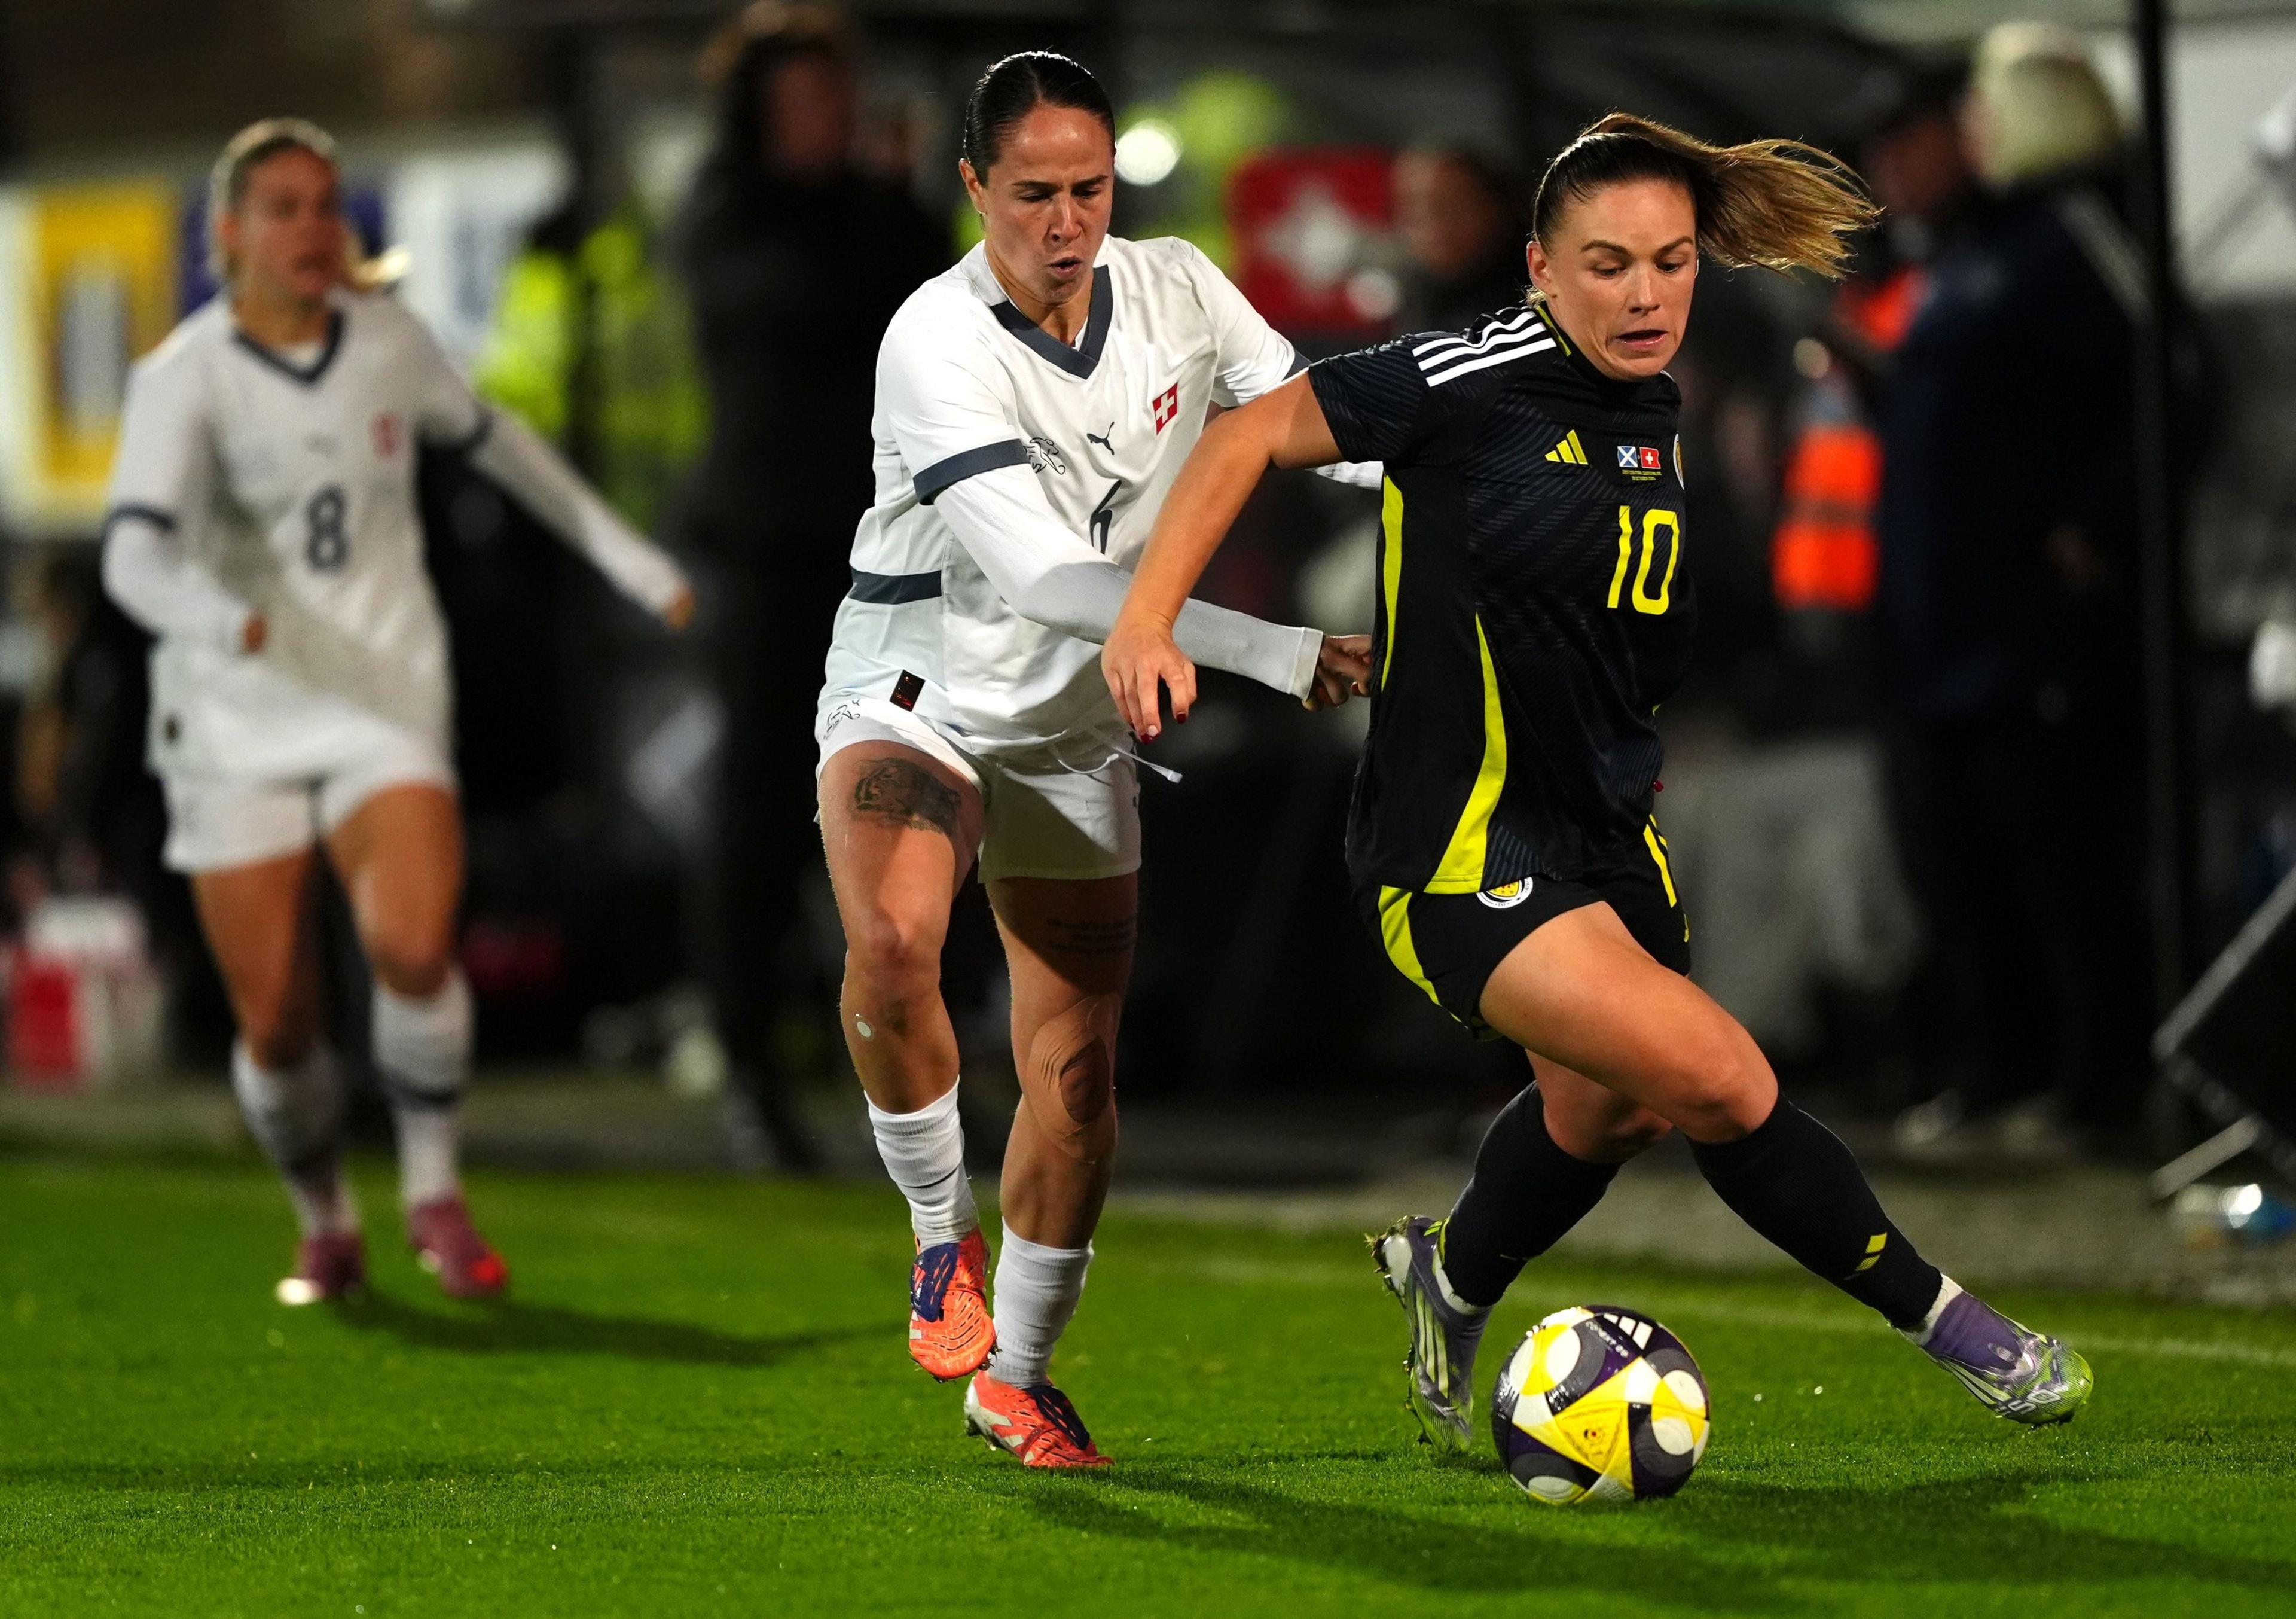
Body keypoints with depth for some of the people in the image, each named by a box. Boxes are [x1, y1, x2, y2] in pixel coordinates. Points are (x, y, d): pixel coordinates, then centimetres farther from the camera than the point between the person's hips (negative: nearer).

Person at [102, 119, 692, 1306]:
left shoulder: (387, 341, 1)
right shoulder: (184, 378, -12)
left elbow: (492, 440, 21)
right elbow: (134, 554, -25)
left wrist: (624, 555, 26)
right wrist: (221, 617, -47)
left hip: (384, 697, 1)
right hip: (234, 717, -1)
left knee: (412, 946, -24)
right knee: (276, 1027, -3)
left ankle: (434, 1193, -1)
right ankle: (325, 1227, 26)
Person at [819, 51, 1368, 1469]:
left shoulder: (1177, 292, -7)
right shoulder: (939, 344, -25)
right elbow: (1041, 577, -32)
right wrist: (1270, 653, -37)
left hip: (1076, 736, 5)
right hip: (914, 701, -5)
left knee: (1078, 1076, 5)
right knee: (891, 943, -34)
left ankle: (1018, 1377, 24)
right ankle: (944, 1234, -9)